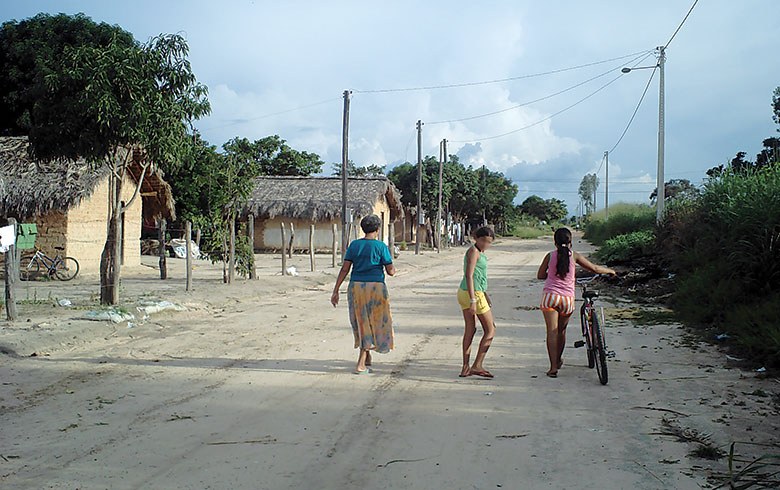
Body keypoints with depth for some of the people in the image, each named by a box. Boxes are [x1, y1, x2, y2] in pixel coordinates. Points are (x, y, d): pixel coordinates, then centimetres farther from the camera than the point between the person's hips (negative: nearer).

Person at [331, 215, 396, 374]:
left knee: (362, 322, 17)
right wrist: (394, 269, 20)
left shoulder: (354, 245, 5)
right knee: (372, 323, 6)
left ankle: (367, 358, 32)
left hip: (356, 286, 4)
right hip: (375, 287, -3)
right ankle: (361, 364, 0)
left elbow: (345, 269, 1)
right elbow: (390, 271, -4)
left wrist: (336, 291, 3)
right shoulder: (381, 246, -4)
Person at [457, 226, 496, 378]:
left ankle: (466, 367, 15)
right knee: (490, 330, 0)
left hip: (464, 293, 10)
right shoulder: (474, 251, -14)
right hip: (474, 293, -10)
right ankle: (477, 365, -1)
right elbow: (469, 276, -21)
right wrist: (473, 300, -25)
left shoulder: (479, 251, 16)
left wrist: (485, 295, 31)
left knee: (470, 330, 12)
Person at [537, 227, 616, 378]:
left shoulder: (550, 256, 1)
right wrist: (609, 271, 25)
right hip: (567, 298, 1)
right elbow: (595, 269, 7)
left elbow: (540, 275, 9)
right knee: (561, 330, 19)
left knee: (552, 331, -3)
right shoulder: (574, 256, 0)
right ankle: (558, 360, 37)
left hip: (550, 296, -1)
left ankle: (553, 367, -10)